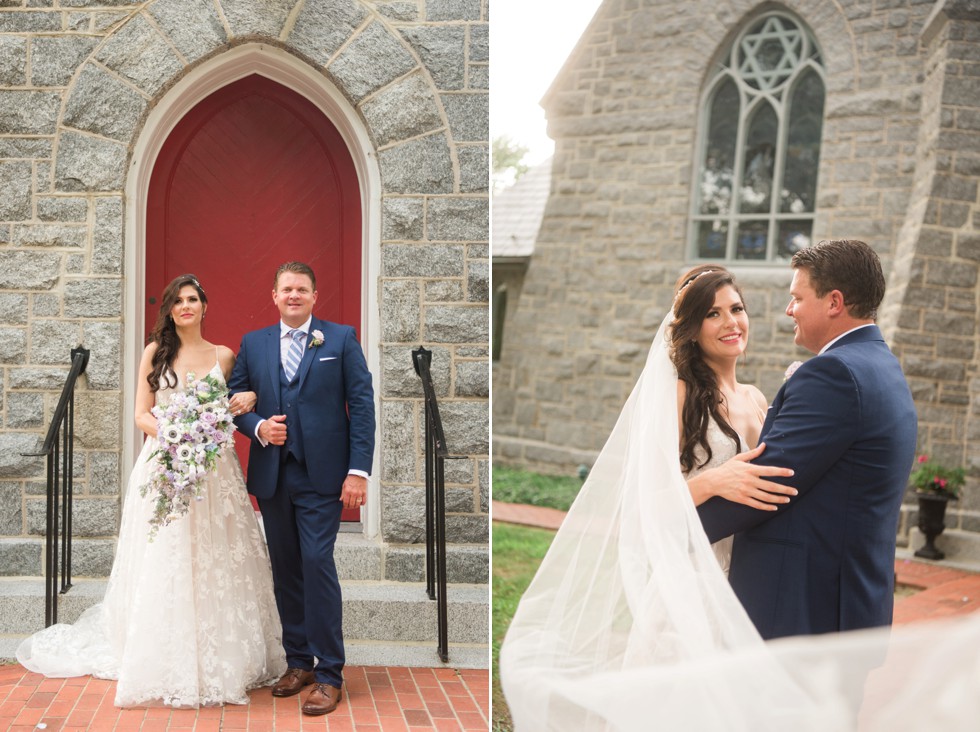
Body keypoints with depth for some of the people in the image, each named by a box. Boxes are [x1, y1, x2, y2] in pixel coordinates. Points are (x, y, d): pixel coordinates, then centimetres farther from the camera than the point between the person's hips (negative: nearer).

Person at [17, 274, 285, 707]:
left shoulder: (223, 356, 9)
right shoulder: (155, 353, 7)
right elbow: (141, 414, 4)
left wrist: (248, 401, -8)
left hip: (214, 470, 1)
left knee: (216, 568, 1)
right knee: (163, 568, -2)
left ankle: (220, 663, 11)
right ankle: (166, 667, 7)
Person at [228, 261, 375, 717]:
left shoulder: (341, 339, 2)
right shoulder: (253, 344, 11)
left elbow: (362, 404, -3)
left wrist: (359, 470, -10)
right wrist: (258, 426, -10)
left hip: (321, 475, -4)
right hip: (272, 474, 4)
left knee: (317, 563, -10)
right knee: (285, 569, 9)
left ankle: (329, 674, -1)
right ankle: (298, 662, 22)